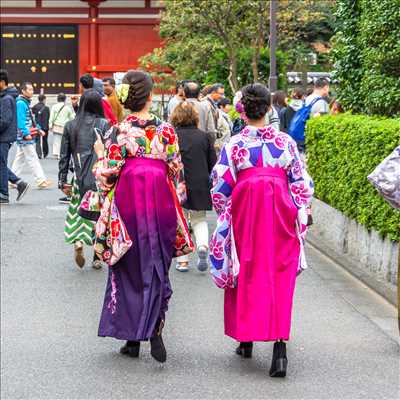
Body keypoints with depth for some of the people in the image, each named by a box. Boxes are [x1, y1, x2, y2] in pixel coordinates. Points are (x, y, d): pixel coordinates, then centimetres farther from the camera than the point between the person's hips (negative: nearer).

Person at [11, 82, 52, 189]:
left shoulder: (26, 103, 18)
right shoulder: (20, 103, -14)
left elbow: (31, 120, 24)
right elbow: (21, 120, -21)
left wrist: (38, 129, 17)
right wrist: (26, 133, -26)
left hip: (28, 136, 10)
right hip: (25, 137, -10)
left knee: (20, 158, 13)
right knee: (32, 158, -8)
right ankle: (41, 181, -8)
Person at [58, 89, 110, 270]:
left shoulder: (70, 126, 4)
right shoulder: (104, 124, -3)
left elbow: (64, 155, 5)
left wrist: (63, 181, 8)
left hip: (79, 176, 2)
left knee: (78, 211, 13)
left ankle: (78, 241, -15)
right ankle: (97, 258, 11)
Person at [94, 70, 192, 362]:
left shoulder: (118, 132, -9)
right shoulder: (166, 130, -3)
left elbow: (108, 175, -10)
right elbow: (176, 173, 2)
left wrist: (100, 155, 9)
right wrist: (174, 199, 15)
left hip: (127, 206, -1)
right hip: (160, 204, 1)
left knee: (129, 269, 11)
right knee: (157, 268, 12)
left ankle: (132, 338, 16)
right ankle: (155, 330, -6)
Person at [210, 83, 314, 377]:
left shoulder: (234, 145, -5)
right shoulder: (285, 142, -1)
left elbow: (220, 188, -3)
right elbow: (302, 184, 2)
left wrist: (226, 217, 12)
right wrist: (298, 213, 15)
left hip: (244, 217, 0)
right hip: (280, 220, 1)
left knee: (246, 276, 13)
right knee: (280, 278, 1)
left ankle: (246, 340, 22)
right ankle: (279, 344, -12)